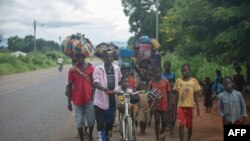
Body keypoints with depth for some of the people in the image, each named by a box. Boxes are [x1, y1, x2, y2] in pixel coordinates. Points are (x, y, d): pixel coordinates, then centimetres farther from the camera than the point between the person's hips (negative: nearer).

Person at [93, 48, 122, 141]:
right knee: (101, 124, -3)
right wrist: (104, 89, -36)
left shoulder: (117, 68, 7)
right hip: (101, 101, -4)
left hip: (112, 101, 4)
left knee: (110, 123, 15)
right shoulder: (98, 68, -8)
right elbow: (96, 83, -20)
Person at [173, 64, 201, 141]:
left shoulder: (194, 80, -1)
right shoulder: (178, 80, 2)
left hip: (190, 106, 0)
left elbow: (196, 95, 3)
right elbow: (175, 92, 6)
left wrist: (198, 107, 0)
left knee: (190, 126, 9)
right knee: (181, 125, -12)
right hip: (180, 106, 0)